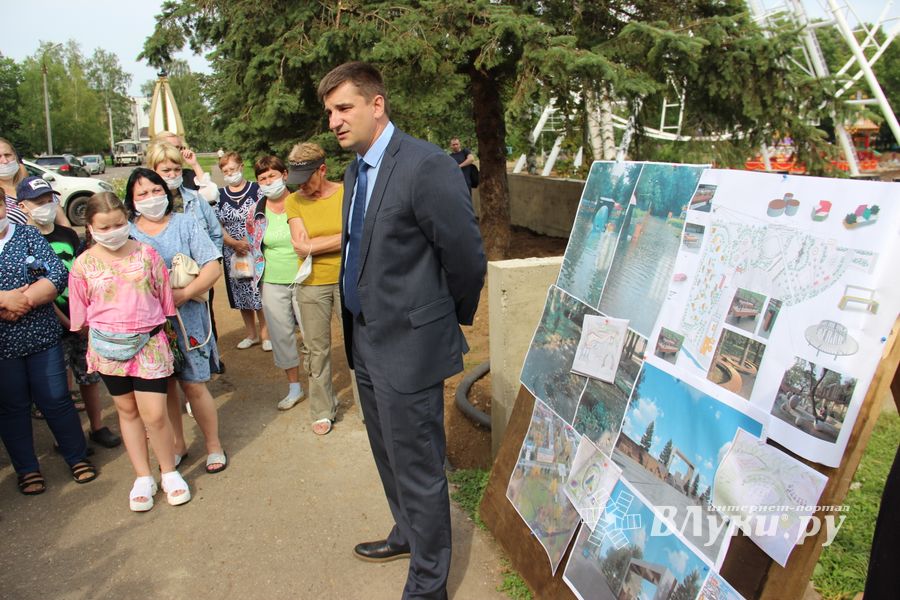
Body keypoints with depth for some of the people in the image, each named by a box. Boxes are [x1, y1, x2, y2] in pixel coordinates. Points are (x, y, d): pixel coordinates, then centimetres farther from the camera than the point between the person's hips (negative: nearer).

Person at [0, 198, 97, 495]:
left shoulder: (28, 234, 1)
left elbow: (58, 275, -9)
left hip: (42, 337, 0)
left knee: (56, 399, 8)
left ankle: (78, 457, 24)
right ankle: (26, 469, 28)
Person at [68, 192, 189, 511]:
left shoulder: (146, 253, -5)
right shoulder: (83, 264, -3)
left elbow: (165, 297, 4)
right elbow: (80, 315, 6)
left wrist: (158, 327, 8)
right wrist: (100, 336, 6)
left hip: (149, 343, -2)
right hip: (109, 348, 2)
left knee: (154, 414, -5)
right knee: (127, 411, 14)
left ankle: (169, 472, 18)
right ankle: (143, 478, 27)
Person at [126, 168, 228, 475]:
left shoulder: (185, 224, 1)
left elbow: (212, 268, -5)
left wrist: (183, 294, -18)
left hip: (186, 319, -2)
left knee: (194, 385, 1)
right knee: (163, 387, 12)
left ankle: (213, 445, 20)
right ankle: (177, 445, 30)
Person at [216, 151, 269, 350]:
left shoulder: (256, 189, 0)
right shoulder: (220, 195, 8)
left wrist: (250, 241, -16)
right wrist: (234, 243, -13)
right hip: (232, 253, 3)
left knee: (260, 292, -3)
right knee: (241, 294, 9)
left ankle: (265, 333, 9)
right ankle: (251, 334, 23)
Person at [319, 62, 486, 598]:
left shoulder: (428, 167, -20)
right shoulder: (357, 170, 9)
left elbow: (467, 259, -16)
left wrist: (452, 321, -1)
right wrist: (358, 325, 14)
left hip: (408, 344, -9)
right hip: (365, 339, 9)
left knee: (417, 469, 5)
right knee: (389, 457, 25)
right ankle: (408, 534, 50)